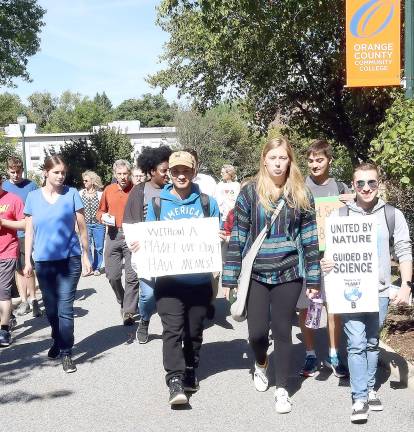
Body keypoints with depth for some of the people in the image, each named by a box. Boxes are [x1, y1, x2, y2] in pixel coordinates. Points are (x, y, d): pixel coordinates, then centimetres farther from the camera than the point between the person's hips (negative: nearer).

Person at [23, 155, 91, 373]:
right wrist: (27, 260, 3)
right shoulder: (33, 197, 3)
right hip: (43, 261, 3)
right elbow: (29, 231, 6)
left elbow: (82, 227, 3)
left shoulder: (71, 194, -2)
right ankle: (58, 341, 37)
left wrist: (86, 255, 2)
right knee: (50, 307, 15)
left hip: (69, 259, -2)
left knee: (65, 308, -4)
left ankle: (66, 352, 6)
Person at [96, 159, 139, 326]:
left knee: (132, 276, -5)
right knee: (112, 275, 7)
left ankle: (129, 312, 4)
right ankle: (122, 301, 33)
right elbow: (100, 211, 20)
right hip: (113, 235, 4)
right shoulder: (108, 190, 9)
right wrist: (103, 217, -2)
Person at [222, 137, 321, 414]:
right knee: (257, 331, 2)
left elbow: (310, 237, 4)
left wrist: (314, 277, 1)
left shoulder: (301, 195, 2)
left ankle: (282, 389, 21)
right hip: (255, 274, 0)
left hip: (288, 274, 0)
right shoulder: (250, 193, -1)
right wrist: (230, 277, -3)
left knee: (282, 331, 5)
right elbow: (237, 237, -1)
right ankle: (261, 364, 37)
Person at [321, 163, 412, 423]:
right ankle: (360, 398, 4)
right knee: (356, 344, -4)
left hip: (380, 291, 1)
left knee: (372, 343, 13)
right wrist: (325, 263, -15)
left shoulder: (393, 215, 0)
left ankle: (370, 389, 27)